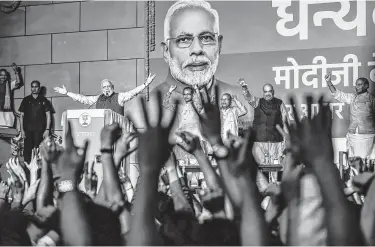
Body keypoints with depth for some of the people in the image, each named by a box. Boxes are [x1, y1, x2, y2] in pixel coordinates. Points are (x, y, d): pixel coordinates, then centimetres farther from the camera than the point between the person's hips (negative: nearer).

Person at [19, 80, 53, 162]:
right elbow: (22, 115, 11)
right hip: (28, 130, 1)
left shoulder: (44, 100, 7)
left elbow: (48, 116, 6)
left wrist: (47, 129, -3)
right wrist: (22, 130, 2)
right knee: (27, 150, -4)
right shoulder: (26, 100, 10)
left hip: (40, 130, -1)